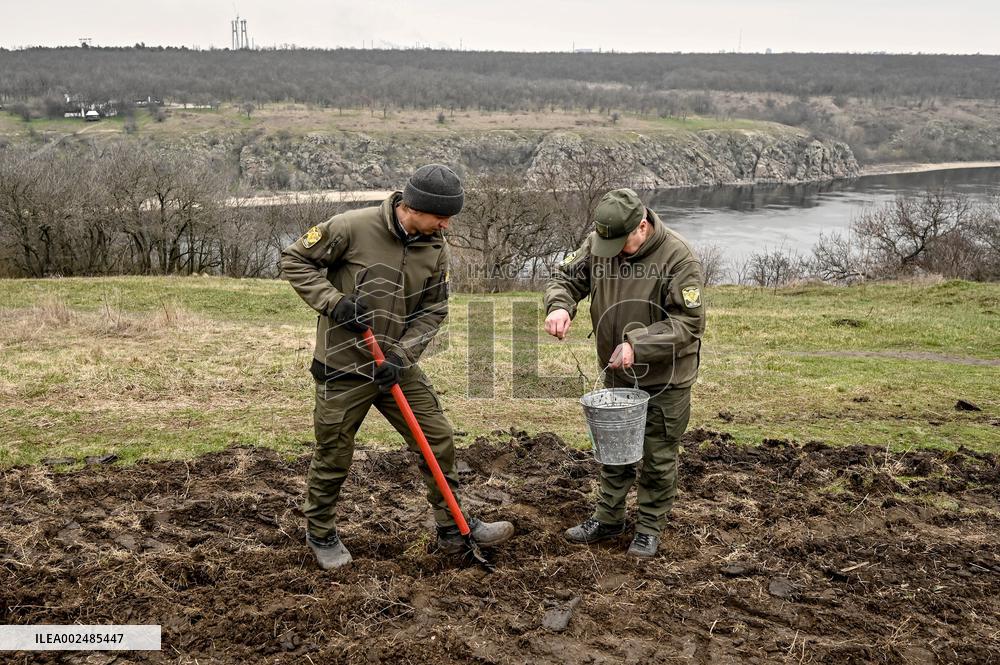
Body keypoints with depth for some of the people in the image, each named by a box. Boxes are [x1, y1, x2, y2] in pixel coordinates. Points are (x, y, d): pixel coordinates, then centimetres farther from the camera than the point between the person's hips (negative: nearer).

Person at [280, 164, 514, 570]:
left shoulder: (436, 249, -2)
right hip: (343, 367, -4)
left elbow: (433, 311, 3)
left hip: (397, 365, 5)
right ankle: (320, 534, 33)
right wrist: (333, 302, -21)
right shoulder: (352, 228, -18)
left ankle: (452, 530, 21)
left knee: (439, 441, 5)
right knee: (334, 458, 8)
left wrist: (401, 354, -11)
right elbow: (295, 261, -9)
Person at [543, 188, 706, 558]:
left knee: (658, 457, 8)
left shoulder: (678, 257, -22)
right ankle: (608, 519, 34)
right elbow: (566, 278, 1)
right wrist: (560, 306, -23)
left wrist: (638, 345, -32)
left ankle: (650, 527, 26)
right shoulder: (596, 245, -9)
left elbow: (688, 322, -22)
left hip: (665, 378, -5)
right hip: (616, 374, 5)